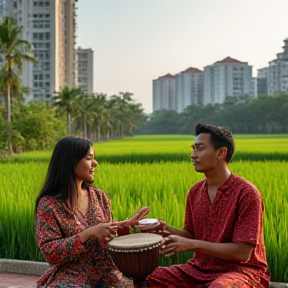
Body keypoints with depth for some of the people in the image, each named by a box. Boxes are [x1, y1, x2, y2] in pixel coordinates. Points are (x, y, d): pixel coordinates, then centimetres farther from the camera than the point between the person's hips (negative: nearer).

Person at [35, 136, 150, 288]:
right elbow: (50, 253, -14)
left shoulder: (99, 196, 6)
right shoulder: (48, 204, -9)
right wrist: (88, 233, -23)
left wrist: (129, 223, -3)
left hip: (105, 273, 5)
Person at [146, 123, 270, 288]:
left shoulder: (246, 193, -17)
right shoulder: (195, 191, 4)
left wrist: (192, 244, -24)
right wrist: (169, 230, -9)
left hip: (241, 271, -6)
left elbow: (243, 252, -20)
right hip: (200, 268, 7)